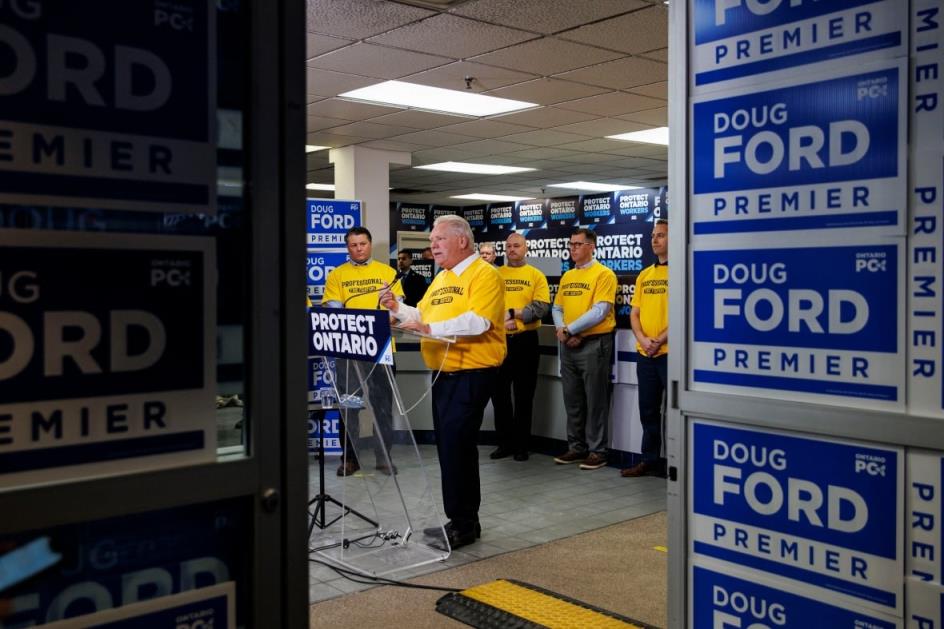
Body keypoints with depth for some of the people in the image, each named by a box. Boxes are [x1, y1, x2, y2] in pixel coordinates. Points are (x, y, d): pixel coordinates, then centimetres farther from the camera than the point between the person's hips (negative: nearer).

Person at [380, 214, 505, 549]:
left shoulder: (484, 274, -11)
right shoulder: (440, 278, 18)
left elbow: (478, 322, -24)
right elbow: (422, 316, 19)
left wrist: (430, 328, -27)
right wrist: (398, 308, 1)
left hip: (472, 372, -9)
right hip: (444, 372, 9)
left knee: (455, 444, -10)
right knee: (452, 445, 13)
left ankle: (463, 522, 1)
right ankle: (464, 519, 25)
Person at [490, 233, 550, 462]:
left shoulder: (536, 275, 3)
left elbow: (541, 307, -9)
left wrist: (512, 313, -18)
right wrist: (501, 321, -17)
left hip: (525, 341, -2)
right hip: (499, 340, 2)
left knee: (524, 395, 5)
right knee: (500, 393, 6)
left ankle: (521, 445, 14)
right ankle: (505, 442, 16)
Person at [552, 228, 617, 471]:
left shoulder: (603, 274, -8)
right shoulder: (567, 276, 15)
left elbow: (600, 311, -17)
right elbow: (557, 308, 14)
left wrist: (569, 329, -14)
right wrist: (561, 329, -6)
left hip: (593, 343, -7)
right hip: (568, 344, 7)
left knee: (595, 400, -1)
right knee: (572, 400, 12)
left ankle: (597, 451, 7)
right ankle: (576, 447, 22)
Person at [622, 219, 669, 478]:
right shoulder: (644, 275, 14)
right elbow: (634, 313, 12)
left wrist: (660, 340, -16)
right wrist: (643, 340, -5)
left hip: (670, 353, -6)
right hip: (645, 354, 6)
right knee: (648, 410, 13)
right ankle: (650, 459, 23)